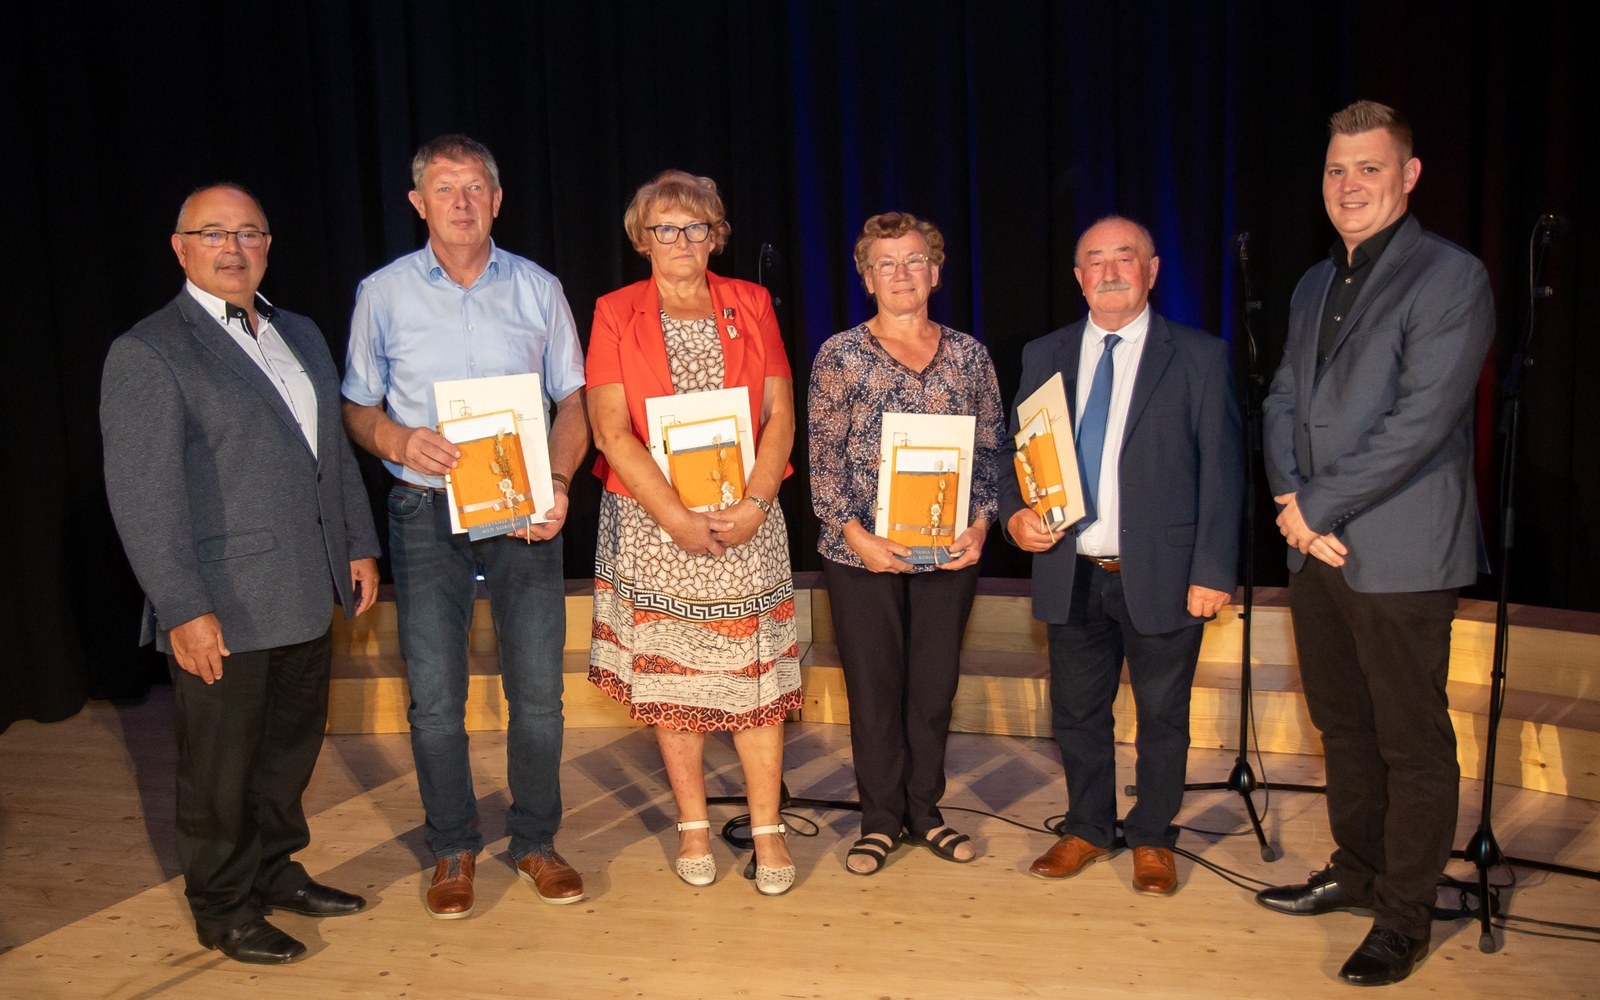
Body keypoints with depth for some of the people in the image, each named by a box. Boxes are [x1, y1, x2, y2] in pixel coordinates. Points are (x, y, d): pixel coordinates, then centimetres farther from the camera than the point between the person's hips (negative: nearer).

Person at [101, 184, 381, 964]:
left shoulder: (300, 336, 12)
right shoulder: (146, 353, -10)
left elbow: (334, 448, 16)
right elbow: (141, 494, -15)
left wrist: (359, 546, 11)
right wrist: (184, 609, -19)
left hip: (305, 597, 7)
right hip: (222, 608, -6)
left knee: (292, 745, 18)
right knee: (221, 768, 9)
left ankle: (275, 870, 38)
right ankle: (223, 909, 27)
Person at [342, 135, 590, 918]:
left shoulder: (537, 289, 5)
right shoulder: (383, 293, 3)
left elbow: (572, 400, 7)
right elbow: (357, 406, 8)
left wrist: (557, 481, -10)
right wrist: (398, 441, -15)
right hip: (427, 512, 0)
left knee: (538, 689, 4)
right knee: (434, 697, 4)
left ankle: (534, 841, 23)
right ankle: (454, 848, 23)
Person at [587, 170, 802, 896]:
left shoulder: (750, 306, 8)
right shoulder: (615, 315, 3)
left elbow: (781, 413, 3)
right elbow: (611, 431, -6)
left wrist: (755, 503, -11)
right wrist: (677, 517, -14)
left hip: (746, 522, 1)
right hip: (650, 524, 0)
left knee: (755, 673, 1)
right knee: (668, 675, 5)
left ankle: (767, 829, 14)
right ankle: (693, 825, 21)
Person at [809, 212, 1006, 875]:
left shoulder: (968, 355, 6)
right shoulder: (839, 355, -1)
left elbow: (990, 452, 8)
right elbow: (823, 458, -4)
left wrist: (979, 526, -5)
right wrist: (856, 535, -14)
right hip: (863, 553, -2)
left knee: (936, 685, 11)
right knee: (874, 688, 6)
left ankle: (924, 812, 28)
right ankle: (880, 820, 22)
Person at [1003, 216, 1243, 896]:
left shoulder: (1199, 357, -1)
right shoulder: (1044, 356, 8)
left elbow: (1222, 472, -4)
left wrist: (1213, 572, -10)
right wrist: (1015, 514, -8)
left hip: (1162, 577, -2)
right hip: (1071, 576, 3)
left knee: (1162, 716, 11)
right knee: (1076, 712, 13)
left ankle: (1152, 839, 31)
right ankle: (1087, 829, 34)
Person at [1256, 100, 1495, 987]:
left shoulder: (1451, 278, -9)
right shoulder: (1314, 285, 15)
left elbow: (1421, 420, -18)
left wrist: (1315, 505, -16)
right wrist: (1291, 498, -4)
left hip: (1398, 555, -7)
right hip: (1316, 548, 7)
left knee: (1412, 742, 4)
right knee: (1342, 724, 18)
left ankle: (1403, 916, 18)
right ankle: (1355, 872, 35)